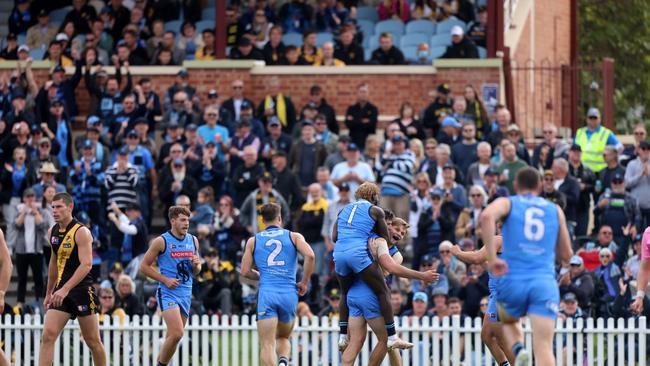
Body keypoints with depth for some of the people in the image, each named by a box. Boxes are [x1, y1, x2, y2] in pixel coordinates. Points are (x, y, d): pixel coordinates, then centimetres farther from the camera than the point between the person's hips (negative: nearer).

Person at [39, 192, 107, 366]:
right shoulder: (53, 232, 10)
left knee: (92, 340, 4)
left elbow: (86, 265, -22)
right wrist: (49, 293, 24)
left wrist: (65, 289, -30)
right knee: (48, 335, -10)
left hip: (82, 290, -6)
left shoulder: (81, 232, -12)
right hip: (61, 292, 6)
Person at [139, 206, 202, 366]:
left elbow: (196, 271, 21)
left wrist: (196, 265, -3)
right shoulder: (161, 241, -6)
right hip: (168, 293, -6)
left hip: (186, 294, 6)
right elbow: (144, 266, -3)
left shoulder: (193, 241, 11)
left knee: (173, 337, 8)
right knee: (177, 333, -20)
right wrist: (165, 280, -12)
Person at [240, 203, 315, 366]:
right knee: (283, 338, 21)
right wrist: (304, 283, 4)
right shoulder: (294, 236, 11)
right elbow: (309, 255, -6)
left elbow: (245, 271, 9)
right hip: (289, 293, 1)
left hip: (266, 293, -1)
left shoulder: (253, 241, 14)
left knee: (268, 344, -3)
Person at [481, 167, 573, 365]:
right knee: (544, 347, -8)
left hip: (513, 281, 0)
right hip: (546, 283, 0)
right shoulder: (555, 210, 17)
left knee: (507, 319, 30)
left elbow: (487, 216, -15)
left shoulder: (507, 203, 10)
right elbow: (566, 255, 21)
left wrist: (492, 258, -14)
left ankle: (517, 349, 0)